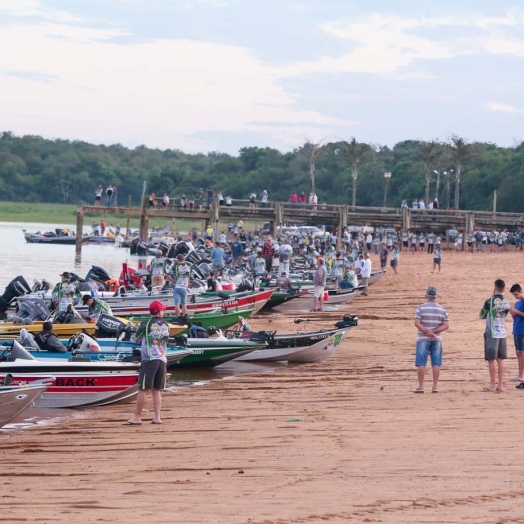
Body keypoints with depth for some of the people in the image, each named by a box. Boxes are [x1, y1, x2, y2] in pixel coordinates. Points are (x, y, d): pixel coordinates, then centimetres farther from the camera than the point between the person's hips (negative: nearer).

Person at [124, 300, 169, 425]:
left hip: (149, 360, -5)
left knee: (143, 389, -4)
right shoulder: (166, 326, 8)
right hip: (162, 360, 5)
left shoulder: (146, 324, -5)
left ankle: (137, 417, -4)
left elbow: (137, 338, 7)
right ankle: (157, 417, 6)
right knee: (156, 390, 11)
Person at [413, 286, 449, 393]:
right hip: (437, 340, 2)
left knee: (421, 363, -1)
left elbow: (417, 323, -13)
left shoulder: (421, 308, -4)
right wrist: (433, 331, -9)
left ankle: (421, 387, -4)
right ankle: (435, 387, 1)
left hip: (423, 339, -2)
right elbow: (446, 325, -3)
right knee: (436, 364, 4)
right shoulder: (442, 309, 4)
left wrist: (427, 331, -10)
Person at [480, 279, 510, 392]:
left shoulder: (490, 302, -13)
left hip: (492, 334, -5)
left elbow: (481, 316, -1)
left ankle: (493, 385, -1)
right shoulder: (506, 303, 4)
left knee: (491, 360, -1)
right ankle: (500, 385, 11)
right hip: (502, 334, 5)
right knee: (500, 360, 9)